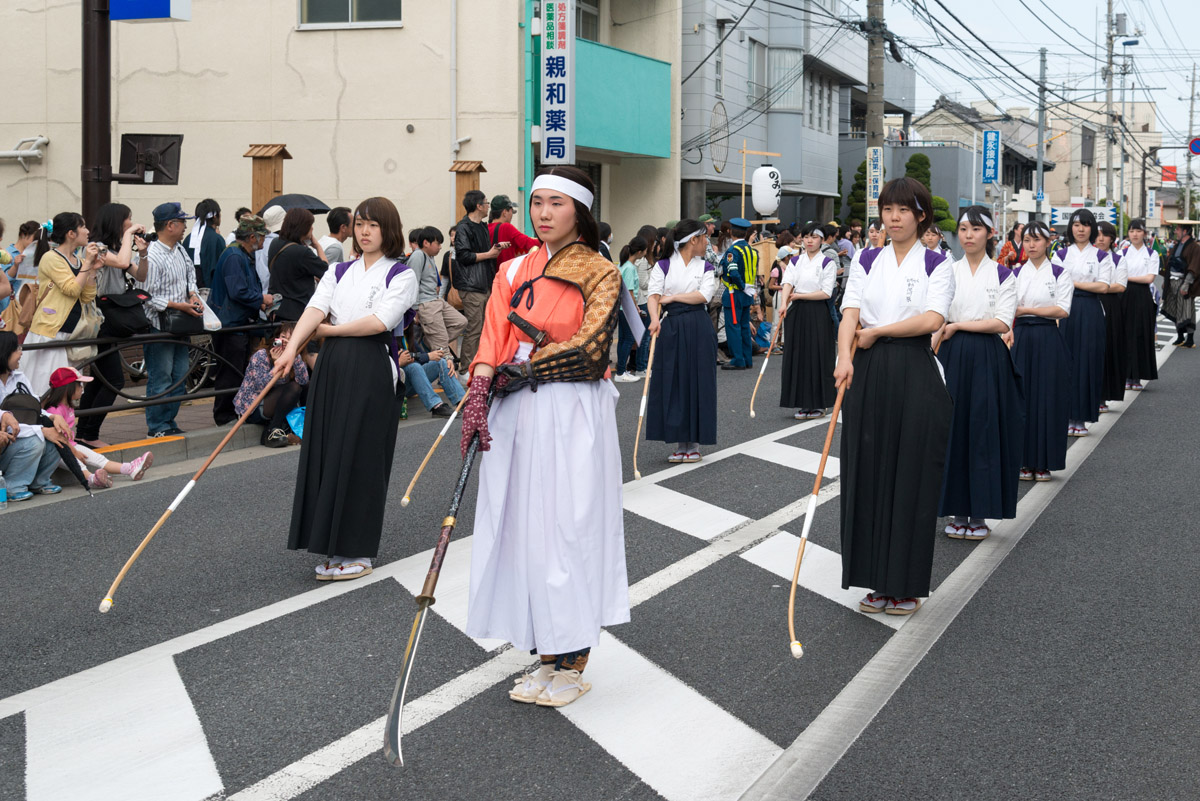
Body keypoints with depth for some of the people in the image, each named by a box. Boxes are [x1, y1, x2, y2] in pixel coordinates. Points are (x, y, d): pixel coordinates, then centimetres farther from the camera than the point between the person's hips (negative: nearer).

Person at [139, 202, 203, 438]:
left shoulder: (180, 251, 10)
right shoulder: (153, 257, -18)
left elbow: (190, 275, 25)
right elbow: (148, 297, -19)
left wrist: (192, 295, 5)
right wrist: (179, 306, -19)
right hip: (159, 326, -9)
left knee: (179, 375, 12)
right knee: (160, 378, -3)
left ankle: (169, 423, 22)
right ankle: (157, 427, 5)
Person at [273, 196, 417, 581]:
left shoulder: (401, 275, 0)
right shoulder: (339, 272, 15)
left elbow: (380, 321, -13)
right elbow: (315, 309, -1)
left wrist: (331, 329, -5)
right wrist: (292, 347, -17)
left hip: (372, 371, -5)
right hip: (332, 367, 5)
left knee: (360, 459, -3)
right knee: (328, 456, 5)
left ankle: (358, 552, 7)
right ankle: (336, 548, 15)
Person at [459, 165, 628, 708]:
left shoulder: (600, 273, -2)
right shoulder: (514, 272, 12)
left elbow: (588, 347, -13)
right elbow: (492, 340, 2)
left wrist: (523, 367, -13)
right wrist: (478, 396, -13)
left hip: (573, 414, -5)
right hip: (516, 413, 5)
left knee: (570, 527, -2)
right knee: (523, 527, 6)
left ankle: (573, 664, 9)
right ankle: (548, 656, 17)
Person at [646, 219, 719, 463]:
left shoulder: (705, 268, 8)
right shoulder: (663, 266, 3)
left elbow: (703, 295, -7)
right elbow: (654, 296, -8)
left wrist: (672, 297, -10)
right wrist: (655, 318, -26)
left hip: (698, 329, 1)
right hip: (671, 328, -1)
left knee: (697, 384, 1)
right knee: (672, 385, 1)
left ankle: (694, 444, 9)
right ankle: (681, 444, 11)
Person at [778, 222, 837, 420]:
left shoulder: (828, 263, -2)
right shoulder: (795, 261, 10)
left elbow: (826, 293, -9)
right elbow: (787, 283, -5)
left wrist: (798, 295, -10)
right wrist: (784, 304, -23)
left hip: (818, 313, -4)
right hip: (797, 313, 4)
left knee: (818, 357, -2)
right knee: (799, 356, 4)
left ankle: (819, 404, 5)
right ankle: (804, 403, 12)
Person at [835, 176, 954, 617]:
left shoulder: (937, 264, 2)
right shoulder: (866, 261, 9)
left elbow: (932, 318, -13)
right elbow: (849, 314, -3)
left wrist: (876, 331, -10)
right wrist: (845, 357, -21)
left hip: (915, 372, -3)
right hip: (869, 373, 3)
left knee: (912, 477, 1)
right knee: (869, 474, 4)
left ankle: (908, 585, 11)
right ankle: (879, 581, 14)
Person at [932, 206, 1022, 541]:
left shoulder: (1002, 275, 1)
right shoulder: (947, 272, 7)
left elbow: (1002, 323, -9)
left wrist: (957, 325, -10)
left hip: (987, 359, -2)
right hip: (952, 357, 2)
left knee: (984, 432, 0)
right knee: (952, 429, 2)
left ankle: (980, 513, 9)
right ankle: (957, 511, 12)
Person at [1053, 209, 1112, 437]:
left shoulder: (1101, 257, 6)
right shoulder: (1060, 255, 9)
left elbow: (1103, 286, -6)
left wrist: (1073, 283, -7)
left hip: (1090, 313, -1)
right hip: (1065, 311, 1)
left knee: (1086, 362, -3)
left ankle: (1081, 418, 3)